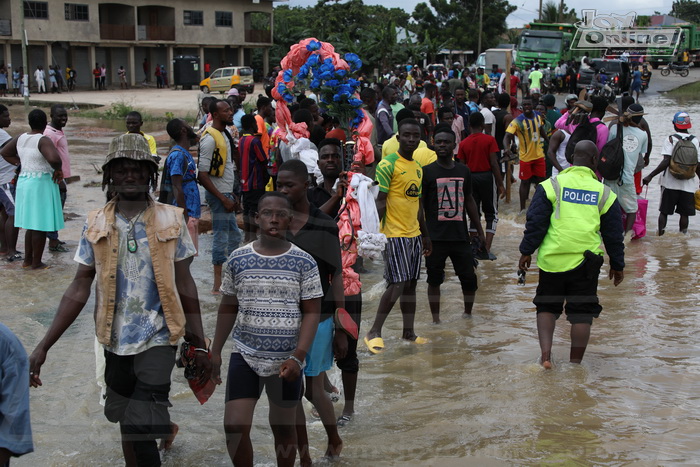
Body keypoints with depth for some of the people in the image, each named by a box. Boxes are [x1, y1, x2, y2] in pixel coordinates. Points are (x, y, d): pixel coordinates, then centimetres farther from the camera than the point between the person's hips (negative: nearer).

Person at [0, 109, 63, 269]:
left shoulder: (21, 138, 5)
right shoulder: (43, 140, -18)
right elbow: (54, 159, -35)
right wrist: (58, 170, -15)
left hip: (24, 182, 8)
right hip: (41, 184, -8)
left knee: (31, 224, 18)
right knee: (40, 225, 2)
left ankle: (27, 260, 25)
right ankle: (36, 263, 9)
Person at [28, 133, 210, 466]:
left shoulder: (171, 221, -2)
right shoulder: (96, 226, 2)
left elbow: (184, 284, 3)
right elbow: (79, 289, 3)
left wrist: (199, 345, 2)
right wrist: (43, 346, -3)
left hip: (158, 338, -3)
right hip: (116, 339, 3)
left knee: (140, 433, -12)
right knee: (128, 427, 15)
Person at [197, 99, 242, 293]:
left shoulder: (224, 135, 14)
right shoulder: (210, 138, -17)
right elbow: (203, 175, -21)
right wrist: (223, 198, -20)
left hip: (226, 193, 10)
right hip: (218, 194, -10)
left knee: (234, 236, 16)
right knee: (222, 238, -6)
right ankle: (218, 285, 1)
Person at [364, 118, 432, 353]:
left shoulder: (418, 167, 15)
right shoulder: (388, 164, -10)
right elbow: (380, 201, -13)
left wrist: (425, 235, 22)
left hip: (414, 234, 8)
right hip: (394, 234, -8)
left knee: (411, 283, 10)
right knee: (397, 284, -11)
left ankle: (408, 332, 19)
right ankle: (374, 332, 0)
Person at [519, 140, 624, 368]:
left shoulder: (552, 185, -1)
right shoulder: (604, 193, 5)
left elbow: (536, 223, -4)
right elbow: (613, 234, 11)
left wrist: (526, 251, 6)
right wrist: (617, 265, 21)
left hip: (552, 259, 0)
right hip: (585, 262, 0)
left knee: (547, 306, 16)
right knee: (582, 312, 9)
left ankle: (545, 355, 3)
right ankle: (575, 364, 13)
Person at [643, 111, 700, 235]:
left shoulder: (671, 139, -8)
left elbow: (666, 161, -17)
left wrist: (650, 176, -15)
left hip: (670, 183, -2)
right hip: (688, 184, 2)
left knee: (664, 211, 8)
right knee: (684, 213, 8)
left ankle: (660, 235, 6)